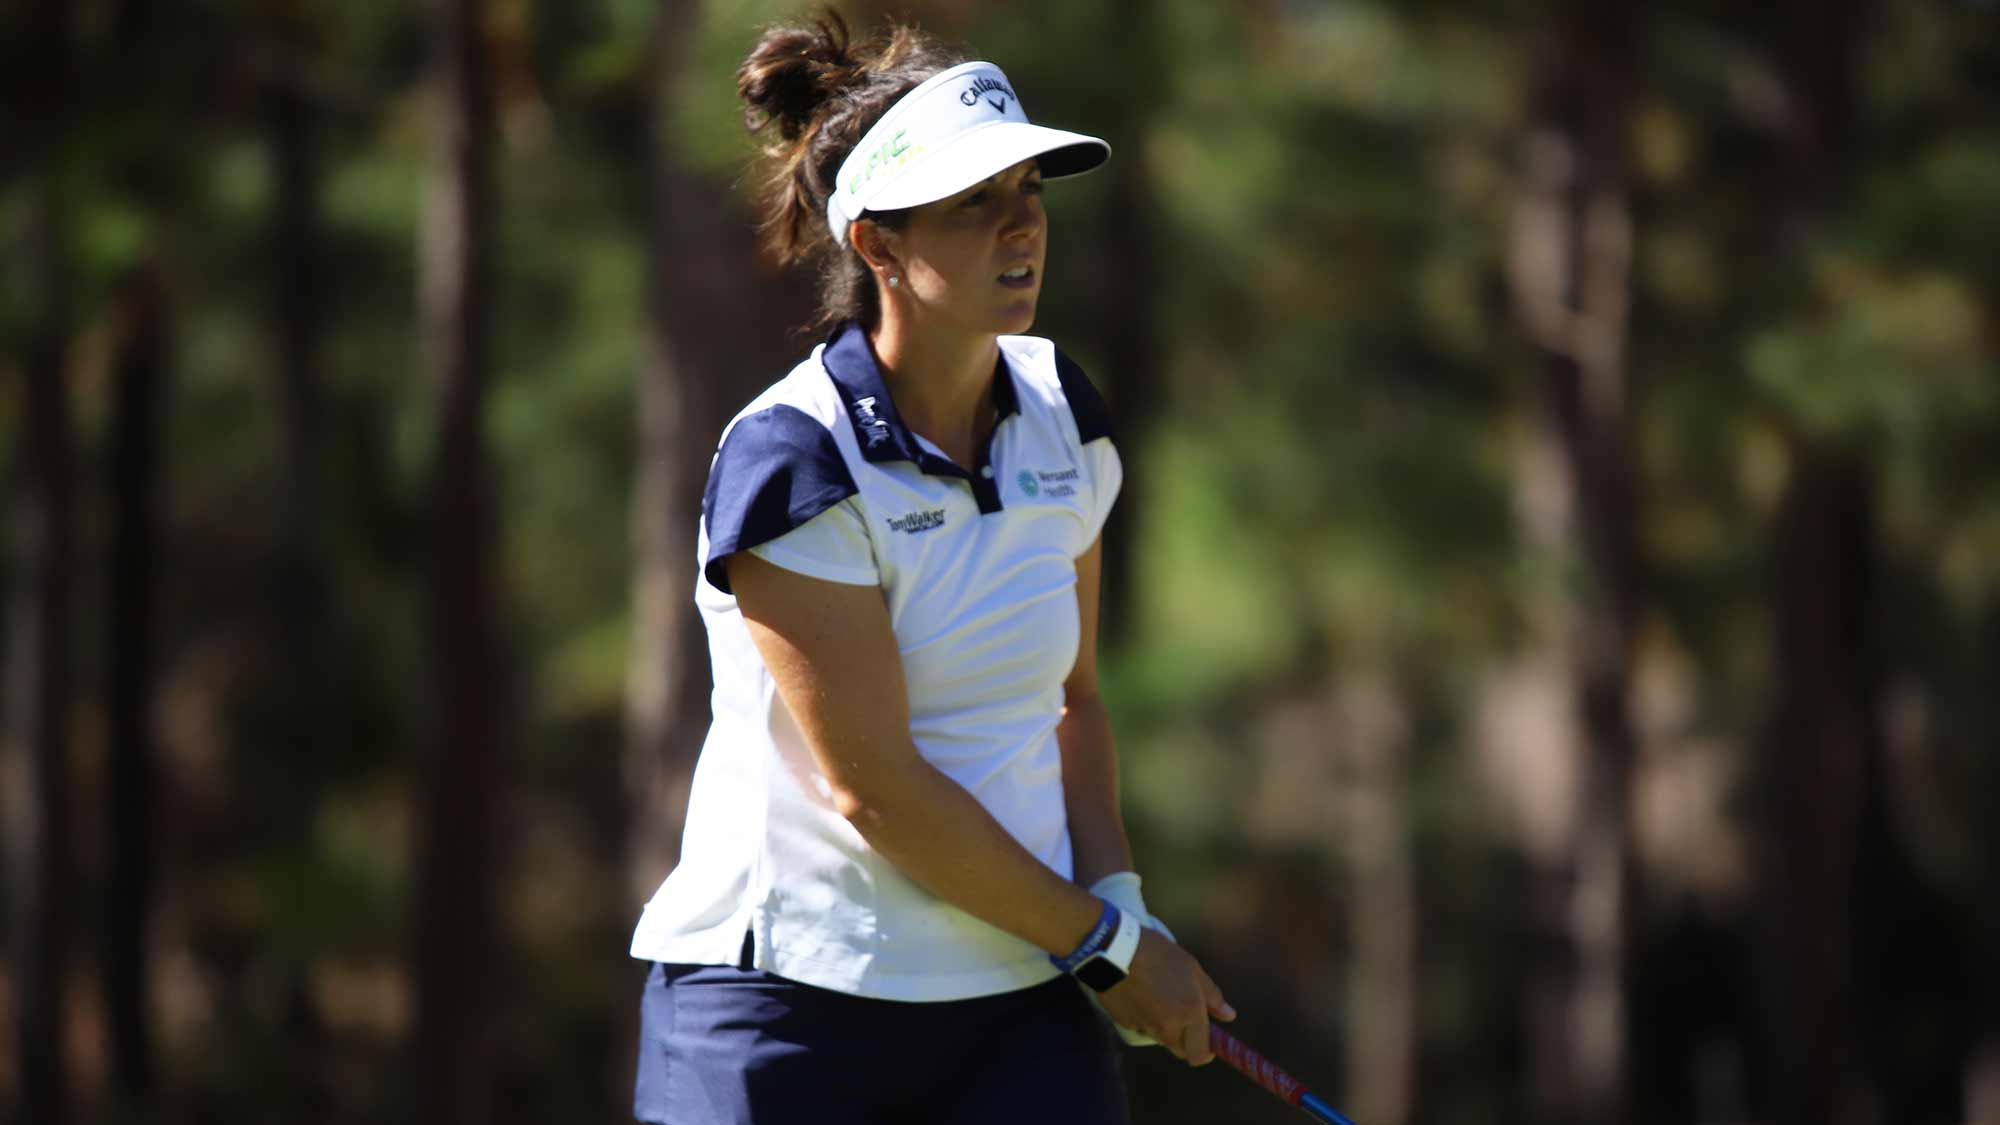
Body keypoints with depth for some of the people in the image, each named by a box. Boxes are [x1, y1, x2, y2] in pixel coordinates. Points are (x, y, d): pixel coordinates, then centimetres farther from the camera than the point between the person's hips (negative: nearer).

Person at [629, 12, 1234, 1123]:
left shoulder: (1062, 414, 5)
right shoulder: (790, 464, -16)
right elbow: (876, 790, -17)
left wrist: (1116, 895, -2)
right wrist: (1103, 940, -10)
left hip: (1022, 1004, 5)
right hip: (790, 993, -5)